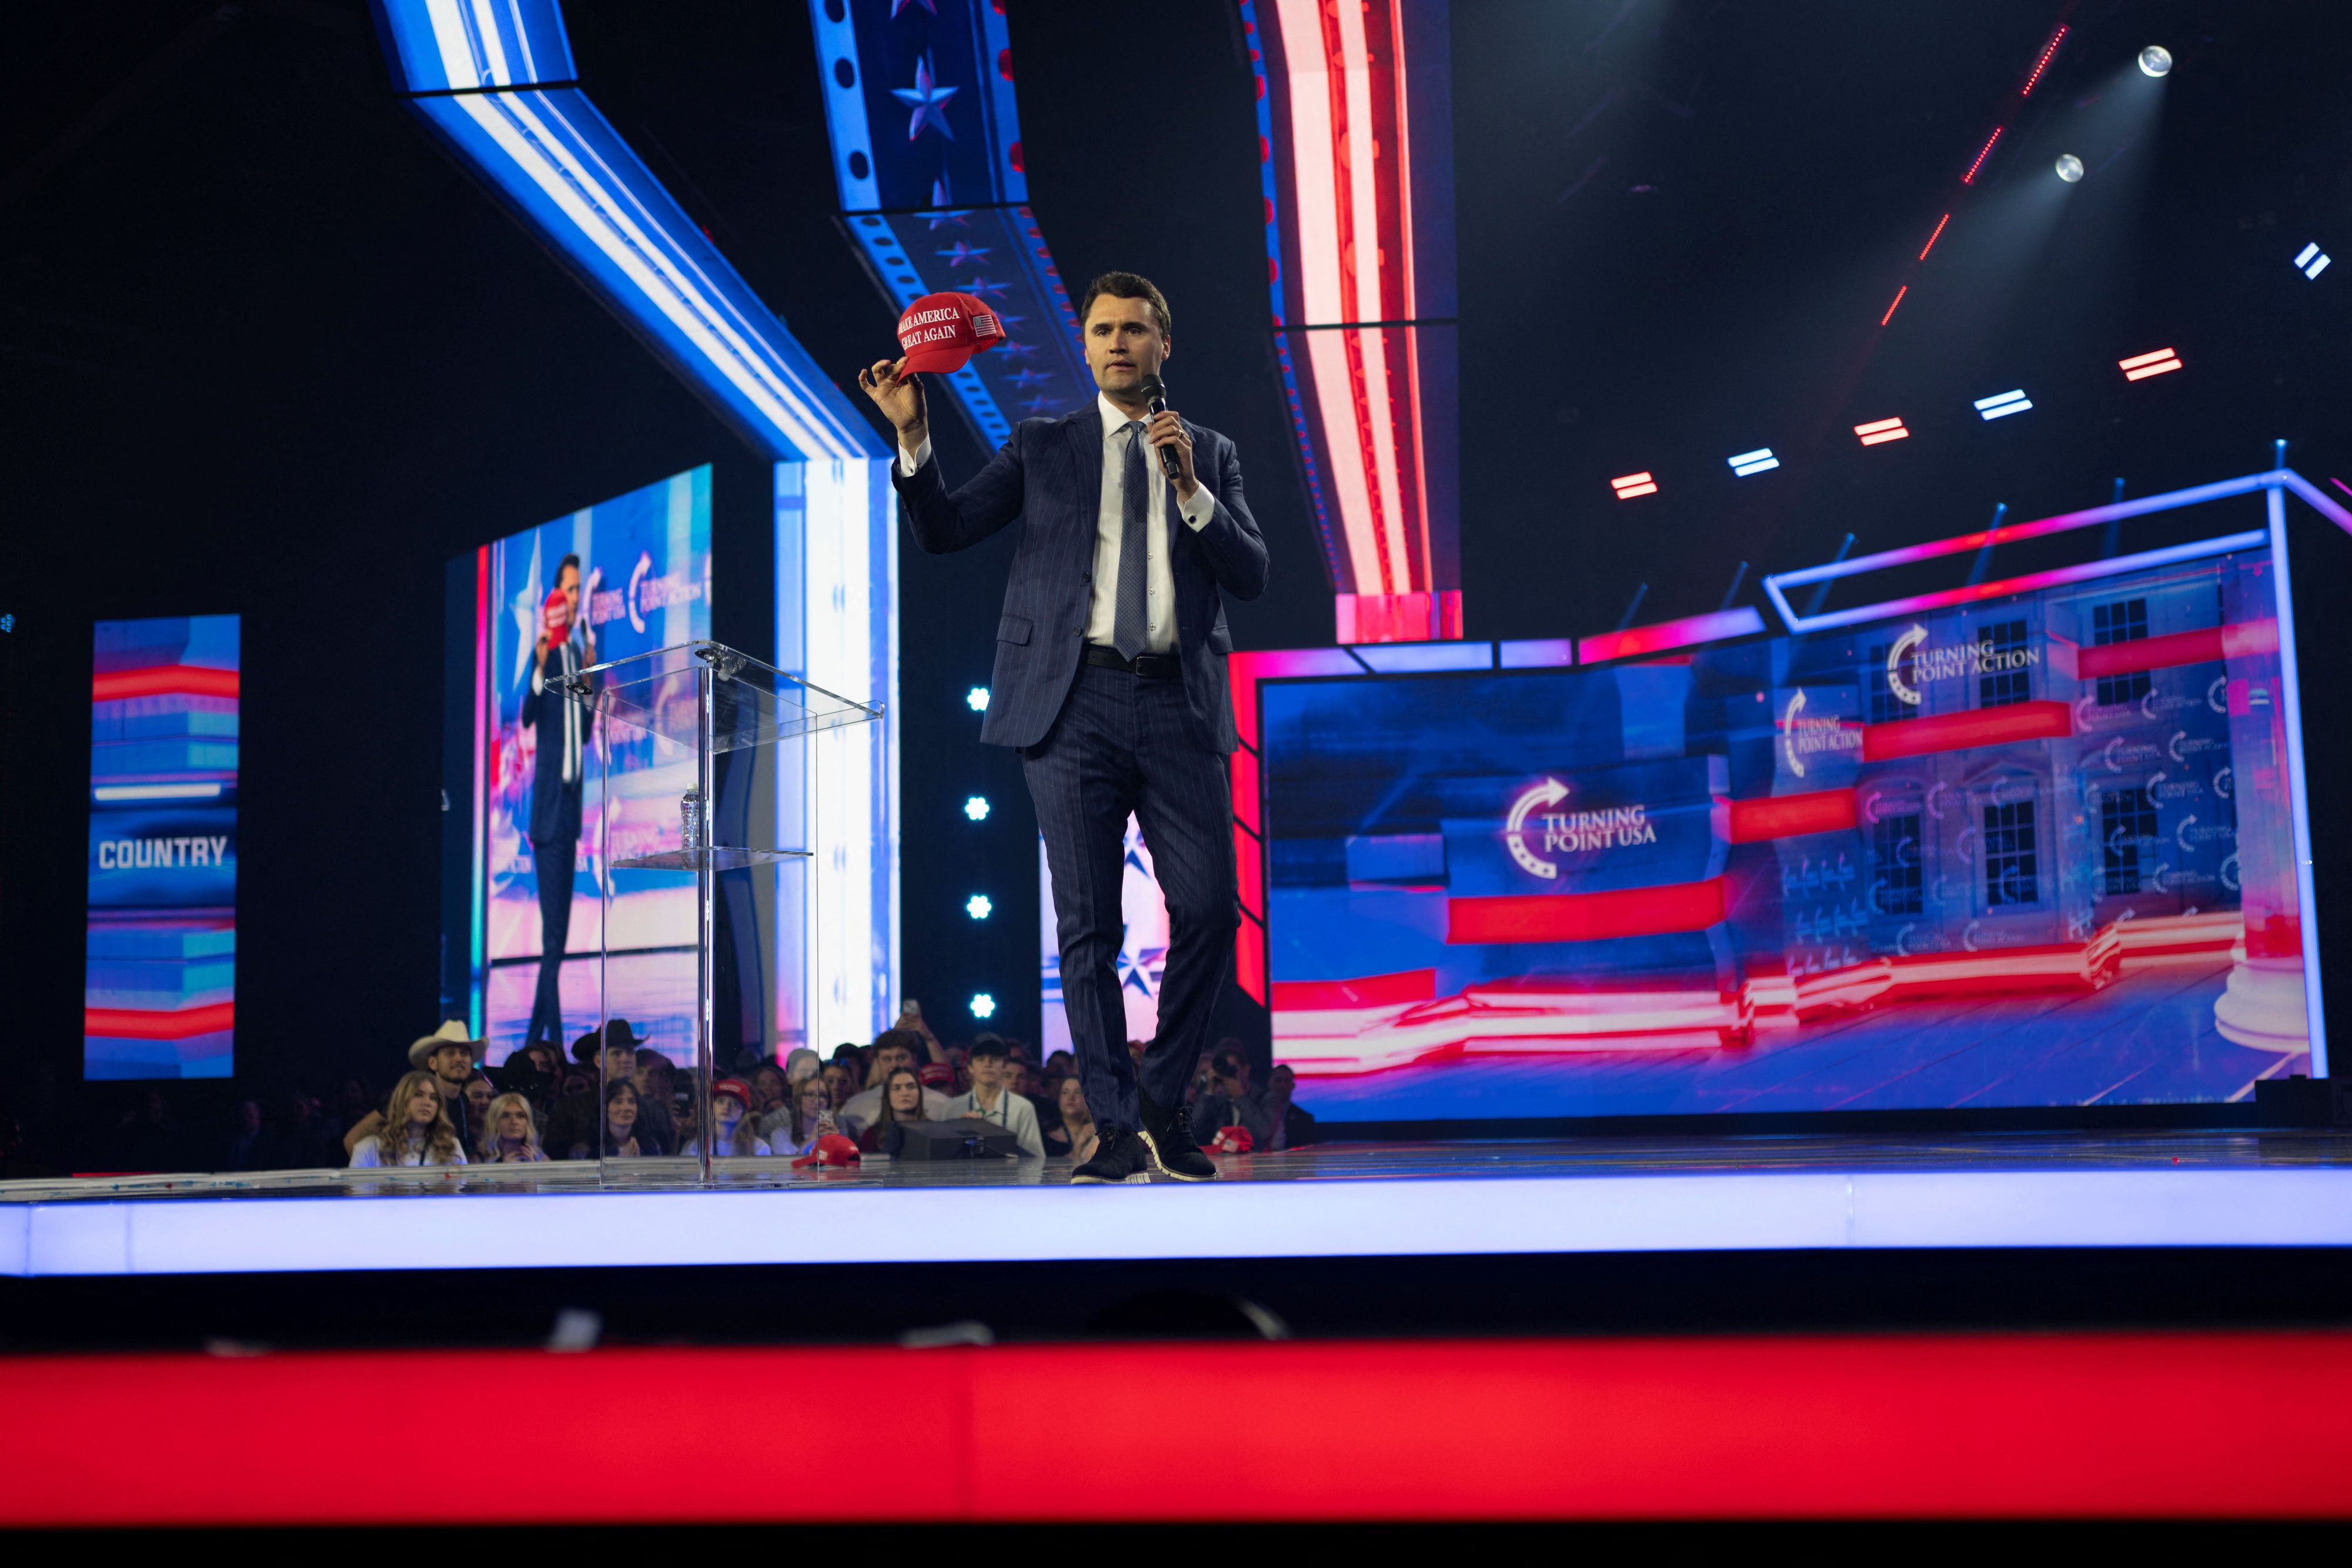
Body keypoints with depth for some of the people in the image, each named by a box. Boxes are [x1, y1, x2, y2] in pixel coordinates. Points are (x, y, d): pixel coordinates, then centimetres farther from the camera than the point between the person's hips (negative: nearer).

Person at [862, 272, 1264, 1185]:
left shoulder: (1211, 455, 17)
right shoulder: (1041, 447, 15)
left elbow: (1251, 577, 6)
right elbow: (944, 531, 8)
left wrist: (1190, 487, -7)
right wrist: (913, 435, -6)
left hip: (1177, 705, 1)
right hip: (1075, 702, -1)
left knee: (1211, 910, -5)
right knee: (1088, 928, -3)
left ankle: (1162, 1105, 14)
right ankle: (1120, 1134, 3)